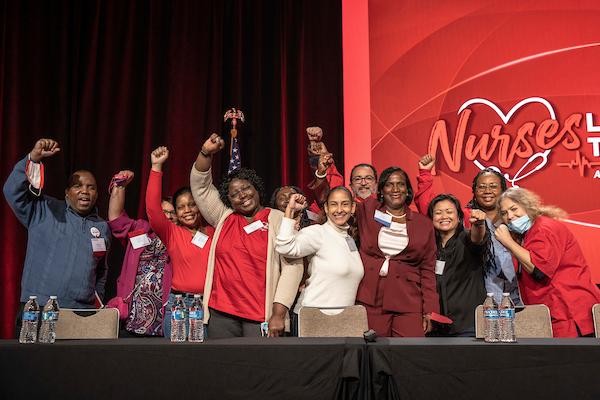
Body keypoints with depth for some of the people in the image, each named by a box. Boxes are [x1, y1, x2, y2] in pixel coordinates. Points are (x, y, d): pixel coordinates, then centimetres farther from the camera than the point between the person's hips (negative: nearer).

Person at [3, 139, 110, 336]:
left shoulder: (102, 227, 17)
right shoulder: (44, 211, 6)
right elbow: (13, 191, -8)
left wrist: (98, 301, 19)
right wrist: (34, 157, -17)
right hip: (38, 307, -2)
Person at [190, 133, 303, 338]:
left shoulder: (278, 220, 1)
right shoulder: (223, 217, 12)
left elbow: (292, 266, -5)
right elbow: (200, 185, 12)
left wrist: (279, 313, -12)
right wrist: (206, 152, -4)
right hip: (221, 314, 3)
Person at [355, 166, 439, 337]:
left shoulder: (423, 224, 10)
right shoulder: (367, 211, 9)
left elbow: (428, 270, 9)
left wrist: (430, 310, 2)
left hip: (409, 303, 0)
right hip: (370, 301, 0)